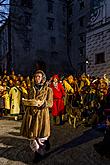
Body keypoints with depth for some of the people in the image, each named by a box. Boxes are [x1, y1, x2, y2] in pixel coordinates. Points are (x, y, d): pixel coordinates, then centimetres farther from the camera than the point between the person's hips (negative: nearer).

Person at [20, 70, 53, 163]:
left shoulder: (48, 89, 0)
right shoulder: (32, 88, 13)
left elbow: (50, 103, -5)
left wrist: (41, 103, -22)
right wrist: (26, 102, -1)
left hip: (42, 114, -4)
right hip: (31, 114, 4)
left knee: (41, 136, -2)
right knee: (32, 135, 5)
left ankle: (40, 154, 23)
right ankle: (38, 152, 29)